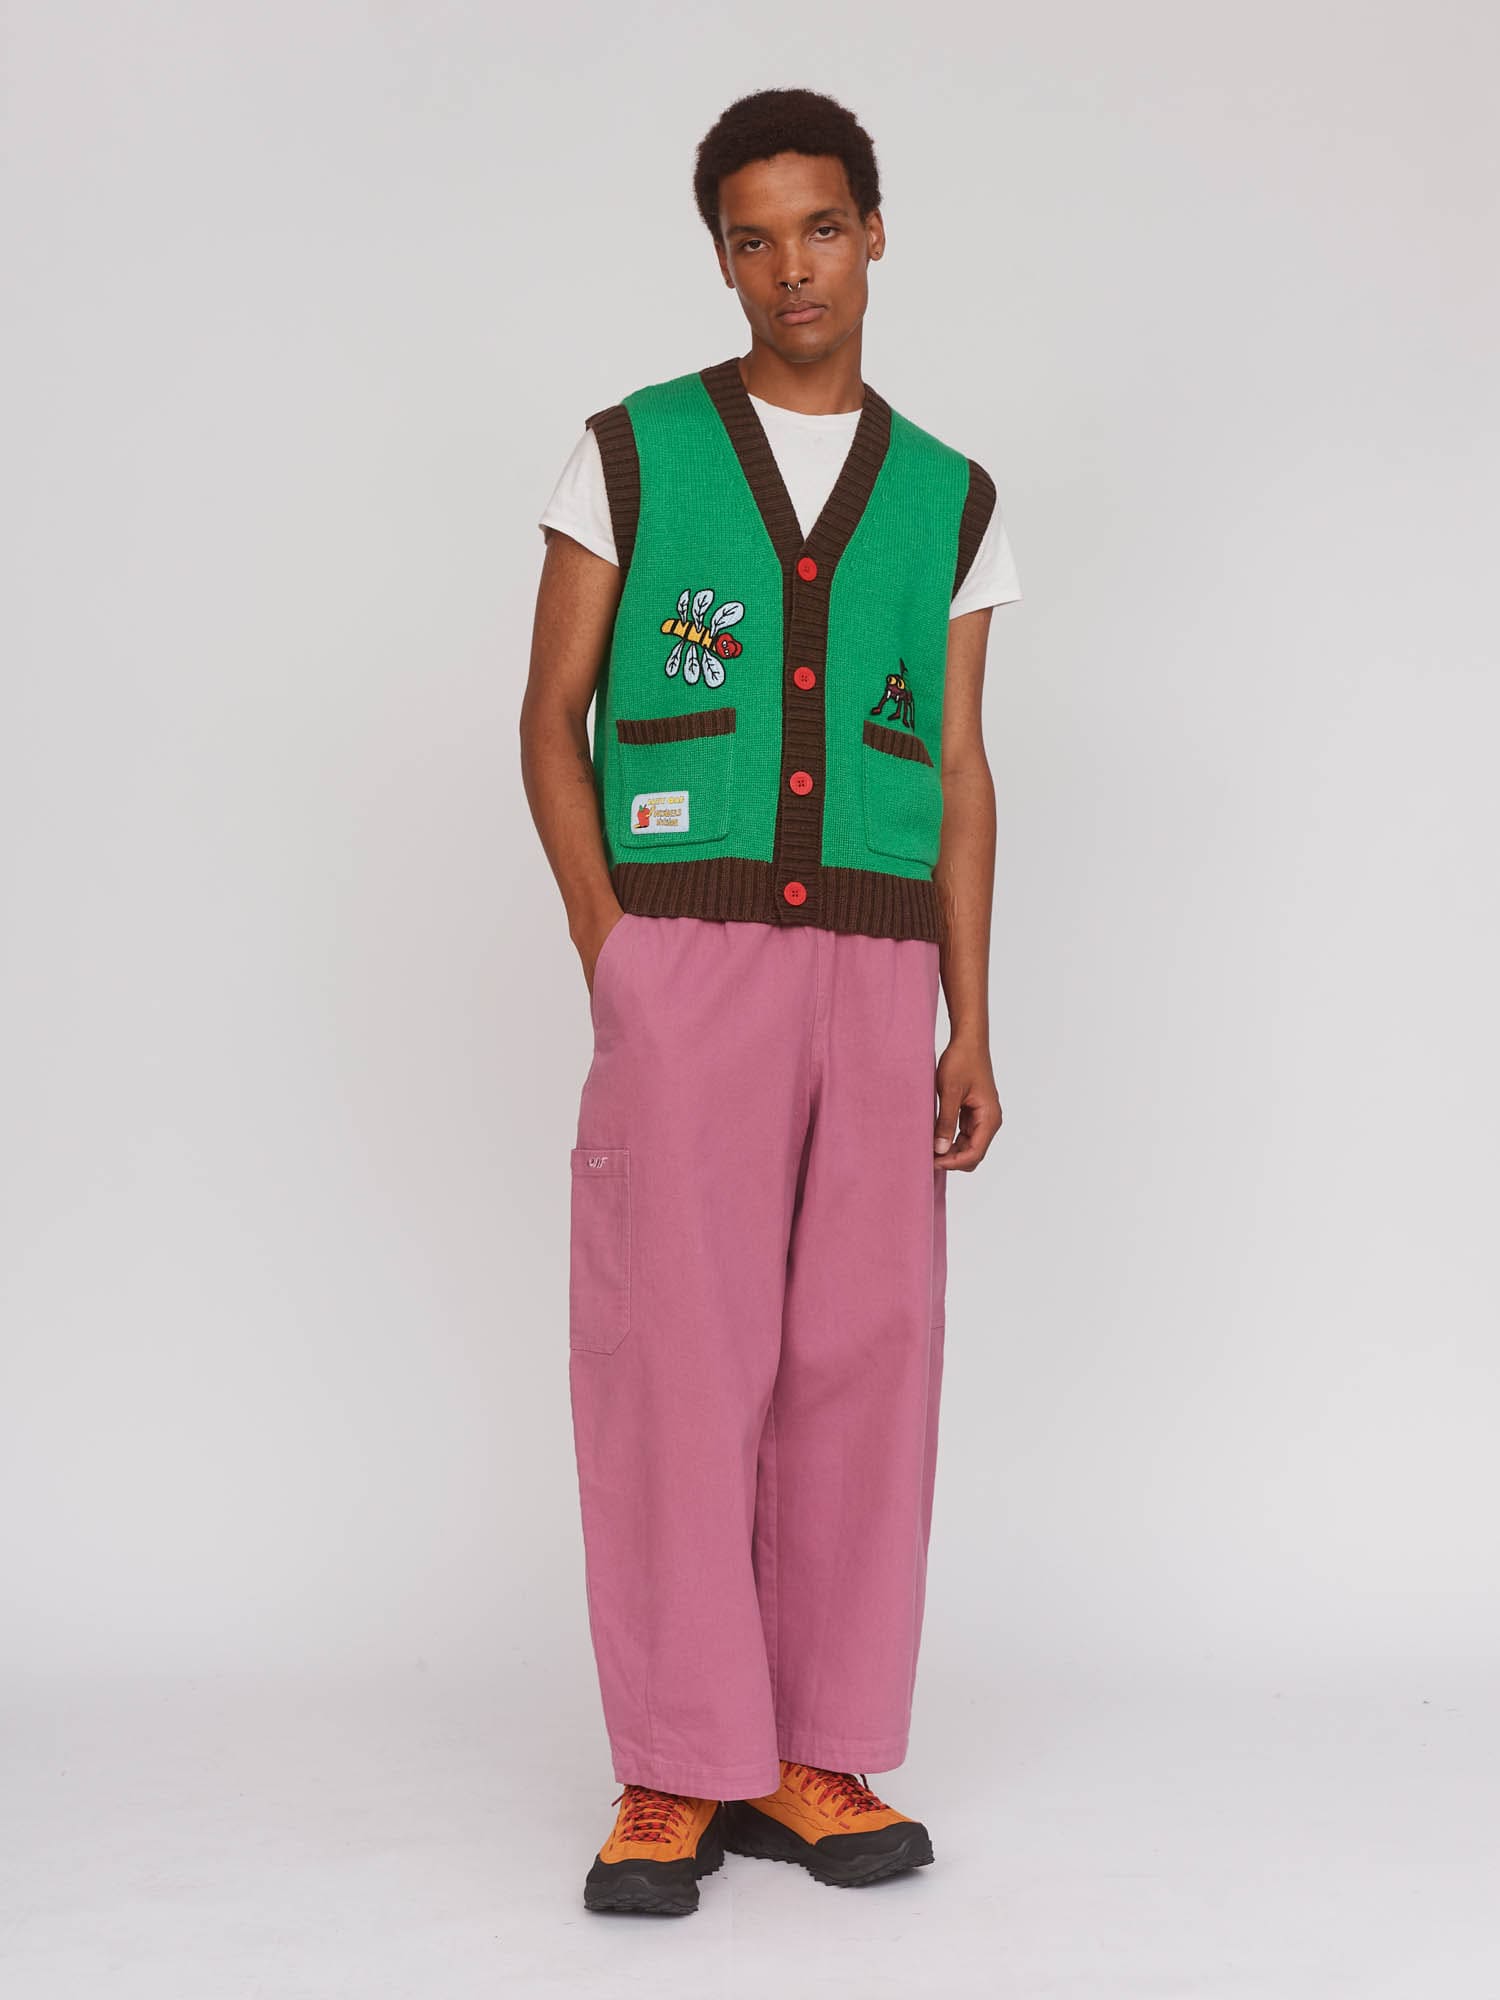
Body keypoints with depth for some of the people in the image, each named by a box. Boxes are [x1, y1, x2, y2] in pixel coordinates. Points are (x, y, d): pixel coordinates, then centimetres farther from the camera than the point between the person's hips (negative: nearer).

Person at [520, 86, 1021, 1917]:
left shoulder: (949, 502, 13)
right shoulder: (629, 455, 5)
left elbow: (959, 774, 12)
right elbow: (551, 720, 4)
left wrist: (970, 1028, 5)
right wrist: (609, 958, -7)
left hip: (872, 973, 3)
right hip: (681, 961, -2)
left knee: (860, 1363, 1)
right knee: (676, 1356, -6)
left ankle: (816, 1761, 11)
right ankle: (676, 1781, 2)